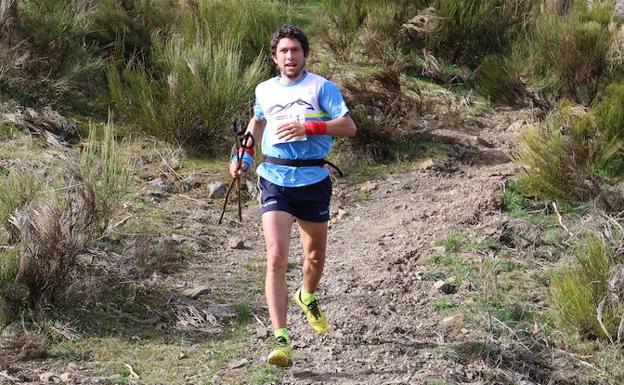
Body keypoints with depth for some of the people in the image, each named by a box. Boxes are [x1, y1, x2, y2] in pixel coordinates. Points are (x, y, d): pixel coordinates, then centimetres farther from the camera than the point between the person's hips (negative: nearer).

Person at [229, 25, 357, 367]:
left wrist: (308, 127, -22)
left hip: (313, 181, -1)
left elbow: (349, 126, -11)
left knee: (315, 256, 17)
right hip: (275, 181, 1)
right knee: (276, 258, -15)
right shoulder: (264, 91, 10)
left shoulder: (321, 87, -2)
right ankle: (281, 341, -21)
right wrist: (245, 156, 18)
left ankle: (307, 297, 52)